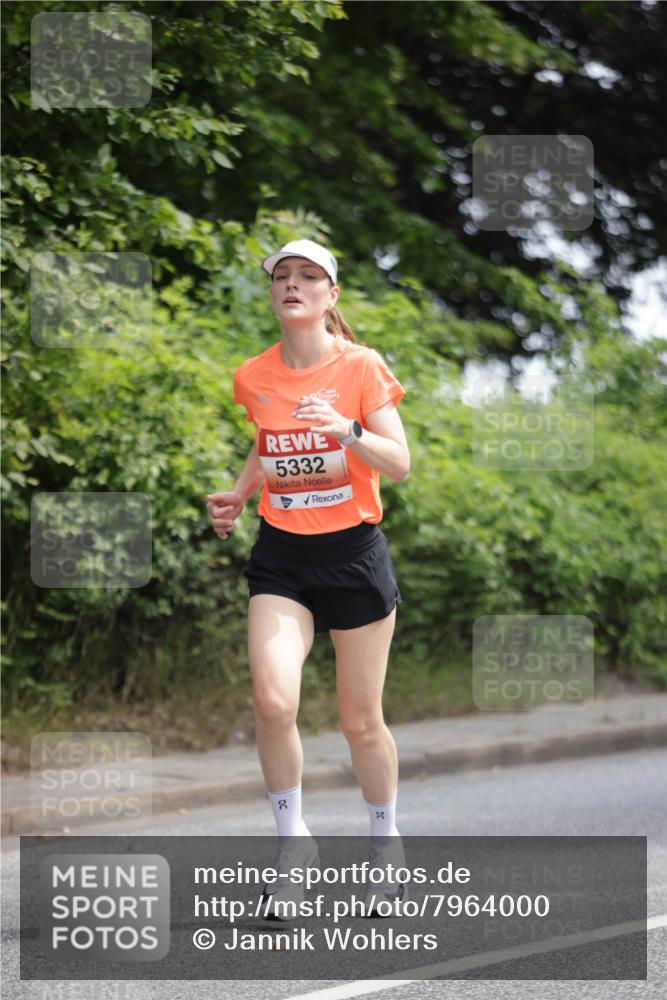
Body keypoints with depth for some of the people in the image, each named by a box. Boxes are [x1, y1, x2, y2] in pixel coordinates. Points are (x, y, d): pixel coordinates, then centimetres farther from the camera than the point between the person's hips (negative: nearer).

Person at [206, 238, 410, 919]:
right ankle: (293, 842, -1)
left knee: (360, 721, 5)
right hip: (281, 556, 2)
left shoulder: (361, 366, -6)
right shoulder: (253, 378, 5)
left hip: (354, 552, -2)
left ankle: (386, 844, 29)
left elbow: (399, 464, -11)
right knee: (273, 699, -20)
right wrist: (238, 496, 7)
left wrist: (346, 429, -28)